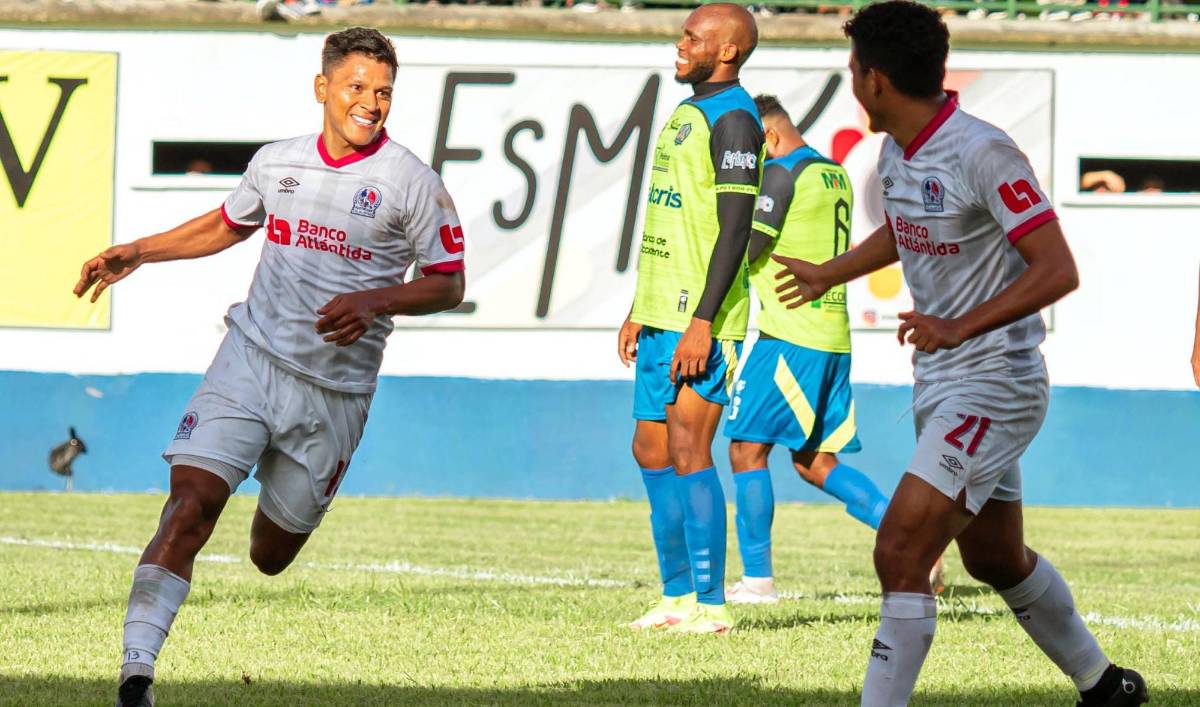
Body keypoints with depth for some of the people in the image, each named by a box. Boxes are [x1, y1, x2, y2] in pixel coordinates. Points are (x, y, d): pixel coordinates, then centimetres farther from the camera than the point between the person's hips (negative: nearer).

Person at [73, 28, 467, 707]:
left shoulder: (412, 182, -4)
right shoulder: (278, 162, 7)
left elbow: (449, 285, 0)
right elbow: (228, 224, 27)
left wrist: (374, 302, -17)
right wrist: (135, 253, 21)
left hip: (335, 390, -1)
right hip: (251, 358, 1)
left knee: (270, 557, 6)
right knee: (191, 503, -19)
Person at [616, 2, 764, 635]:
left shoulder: (732, 119, -11)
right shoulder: (686, 113, 19)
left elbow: (735, 230, -17)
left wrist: (702, 322, -22)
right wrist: (638, 312, 23)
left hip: (702, 322, -10)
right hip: (661, 317, 10)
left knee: (687, 450, -11)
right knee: (651, 450, 9)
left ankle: (711, 605, -9)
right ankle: (677, 596, 15)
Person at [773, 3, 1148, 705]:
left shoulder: (982, 153, -22)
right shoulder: (897, 153, 5)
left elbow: (1057, 270, -26)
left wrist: (960, 327, -33)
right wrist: (827, 274, 42)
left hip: (996, 382, -10)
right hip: (940, 384, 10)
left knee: (902, 551, -18)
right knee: (995, 557, 21)